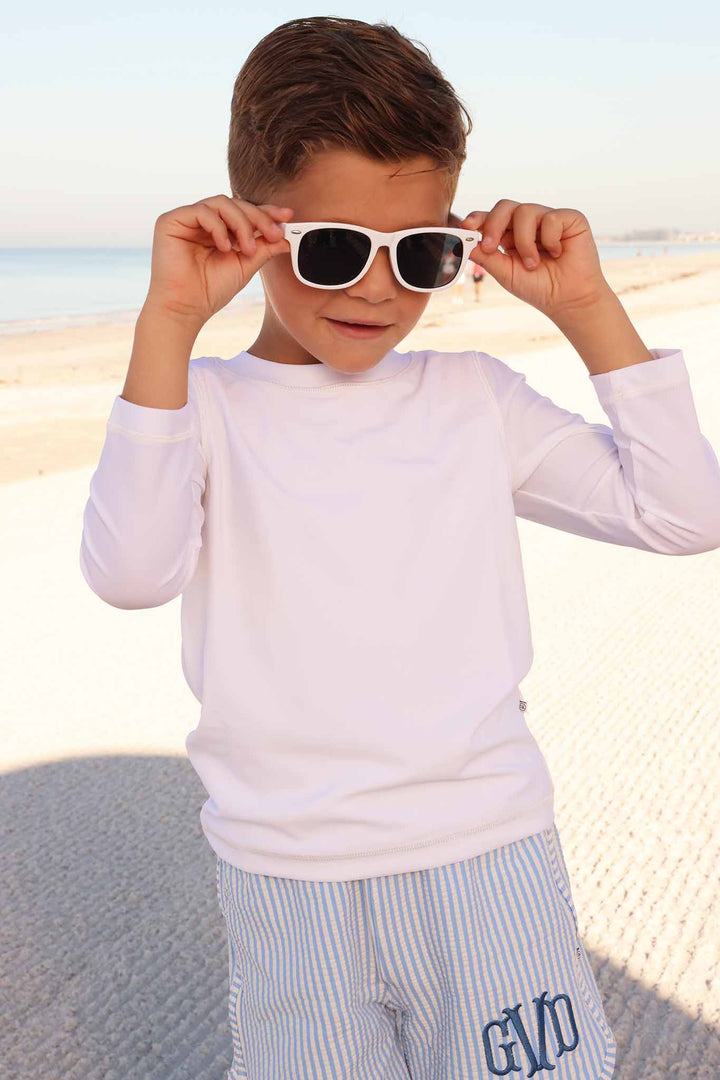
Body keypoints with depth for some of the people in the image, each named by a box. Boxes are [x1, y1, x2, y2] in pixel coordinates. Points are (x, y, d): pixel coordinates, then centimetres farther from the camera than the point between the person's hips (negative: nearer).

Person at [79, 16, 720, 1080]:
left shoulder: (474, 397, 4)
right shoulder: (199, 405, -3)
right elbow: (130, 573, -21)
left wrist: (589, 311, -5)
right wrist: (168, 323, -22)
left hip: (489, 858, 2)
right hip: (285, 881, -1)